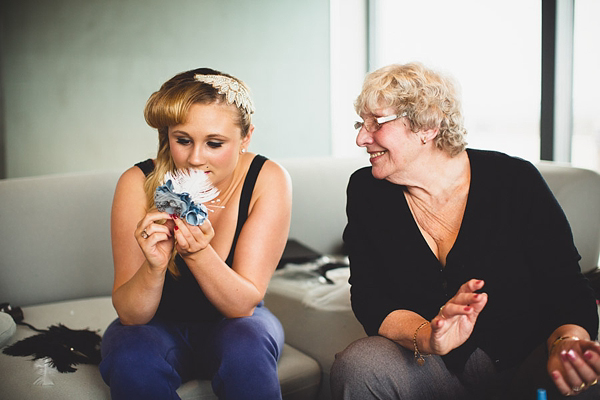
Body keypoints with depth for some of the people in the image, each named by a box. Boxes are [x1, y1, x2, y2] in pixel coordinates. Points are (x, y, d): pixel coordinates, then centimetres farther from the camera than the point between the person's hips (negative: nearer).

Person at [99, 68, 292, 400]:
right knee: (132, 360, -31)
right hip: (156, 324, 1)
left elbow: (243, 304, -21)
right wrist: (154, 266, -39)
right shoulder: (138, 183, -19)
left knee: (246, 350, -33)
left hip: (231, 324, 0)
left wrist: (198, 253, -39)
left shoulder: (268, 180, -19)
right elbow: (129, 315, -18)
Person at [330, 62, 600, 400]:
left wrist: (567, 345, -32)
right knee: (356, 366, -27)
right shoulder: (366, 192, -1)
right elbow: (369, 299, -8)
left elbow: (566, 287, -9)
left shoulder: (515, 182, -8)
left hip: (527, 362, -2)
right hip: (432, 366, 2)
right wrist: (427, 337, -30)